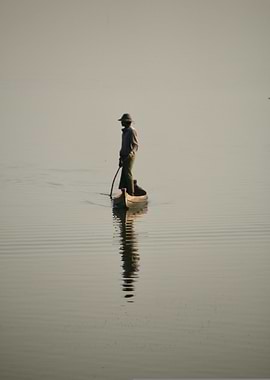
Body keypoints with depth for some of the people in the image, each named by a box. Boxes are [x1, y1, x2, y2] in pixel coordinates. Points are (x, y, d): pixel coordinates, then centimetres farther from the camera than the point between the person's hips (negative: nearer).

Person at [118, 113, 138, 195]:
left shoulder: (132, 131, -12)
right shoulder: (124, 131, 15)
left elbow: (135, 145, -15)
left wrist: (130, 154, -25)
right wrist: (121, 158, 20)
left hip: (130, 156, -9)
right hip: (125, 156, 9)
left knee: (128, 174, -10)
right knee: (124, 174, 8)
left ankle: (131, 194, -7)